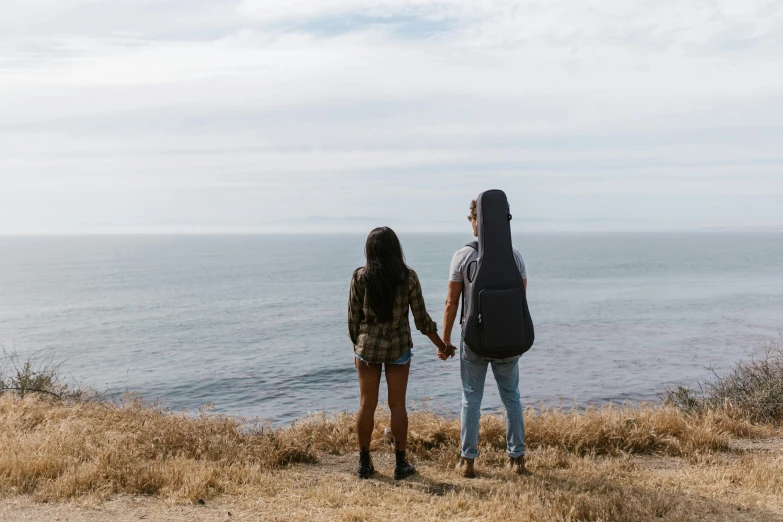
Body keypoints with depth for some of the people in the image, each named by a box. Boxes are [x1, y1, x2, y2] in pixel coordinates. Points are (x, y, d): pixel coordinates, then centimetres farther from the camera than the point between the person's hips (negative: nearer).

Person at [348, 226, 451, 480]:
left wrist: (356, 346, 14)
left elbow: (353, 317, -1)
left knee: (367, 404, 10)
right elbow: (421, 319, -4)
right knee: (397, 405, 8)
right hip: (399, 347, 0)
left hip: (367, 346, 0)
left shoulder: (360, 277, -7)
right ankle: (401, 463, 15)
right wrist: (441, 344, 9)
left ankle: (364, 462, 17)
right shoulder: (408, 277, -7)